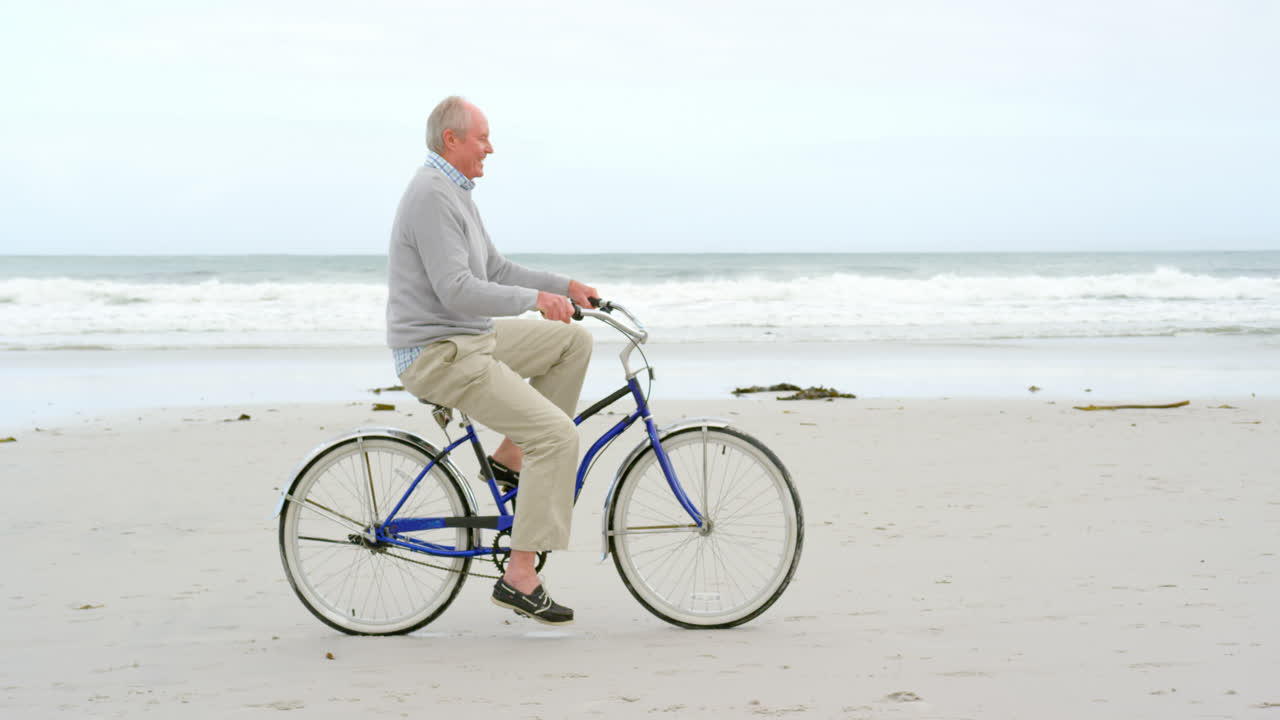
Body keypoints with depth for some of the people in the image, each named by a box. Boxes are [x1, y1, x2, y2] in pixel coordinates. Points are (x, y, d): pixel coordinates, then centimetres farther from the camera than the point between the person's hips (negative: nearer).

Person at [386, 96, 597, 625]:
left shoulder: (455, 193, 16)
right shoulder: (432, 195, -18)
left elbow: (494, 271, 21)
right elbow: (456, 291, -26)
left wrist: (563, 285, 12)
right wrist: (534, 298, -20)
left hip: (468, 338, 10)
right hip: (439, 356, -10)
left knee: (573, 341, 12)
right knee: (558, 434, -17)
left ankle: (511, 458, 12)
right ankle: (520, 577, -15)